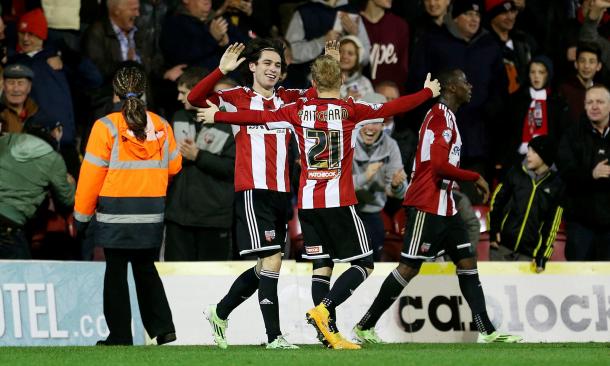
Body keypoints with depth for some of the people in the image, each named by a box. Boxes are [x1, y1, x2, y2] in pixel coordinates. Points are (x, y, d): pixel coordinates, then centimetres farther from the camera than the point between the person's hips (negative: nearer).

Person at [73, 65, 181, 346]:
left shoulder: (106, 127, -11)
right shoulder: (161, 126, 2)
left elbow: (92, 174, -9)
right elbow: (173, 166, 12)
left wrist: (82, 216, -1)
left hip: (115, 210, -4)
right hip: (152, 212, 4)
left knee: (116, 270, 4)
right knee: (145, 269, 17)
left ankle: (120, 335, 4)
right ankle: (163, 328, 9)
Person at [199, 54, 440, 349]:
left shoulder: (298, 111, 3)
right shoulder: (350, 110, -5)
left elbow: (258, 117, 5)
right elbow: (391, 108, -2)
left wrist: (217, 116, 17)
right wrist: (428, 92, 12)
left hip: (307, 202, 4)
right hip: (339, 202, -4)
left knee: (321, 265, 9)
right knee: (363, 265, 2)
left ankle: (329, 333, 1)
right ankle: (323, 309, -17)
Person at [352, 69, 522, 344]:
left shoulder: (446, 116, 18)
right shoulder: (441, 116, -14)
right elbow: (439, 165, -23)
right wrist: (475, 178, -15)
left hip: (444, 207, 11)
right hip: (426, 205, -11)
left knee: (467, 262, 5)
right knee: (409, 267, -7)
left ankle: (487, 331, 3)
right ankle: (364, 326, 1)